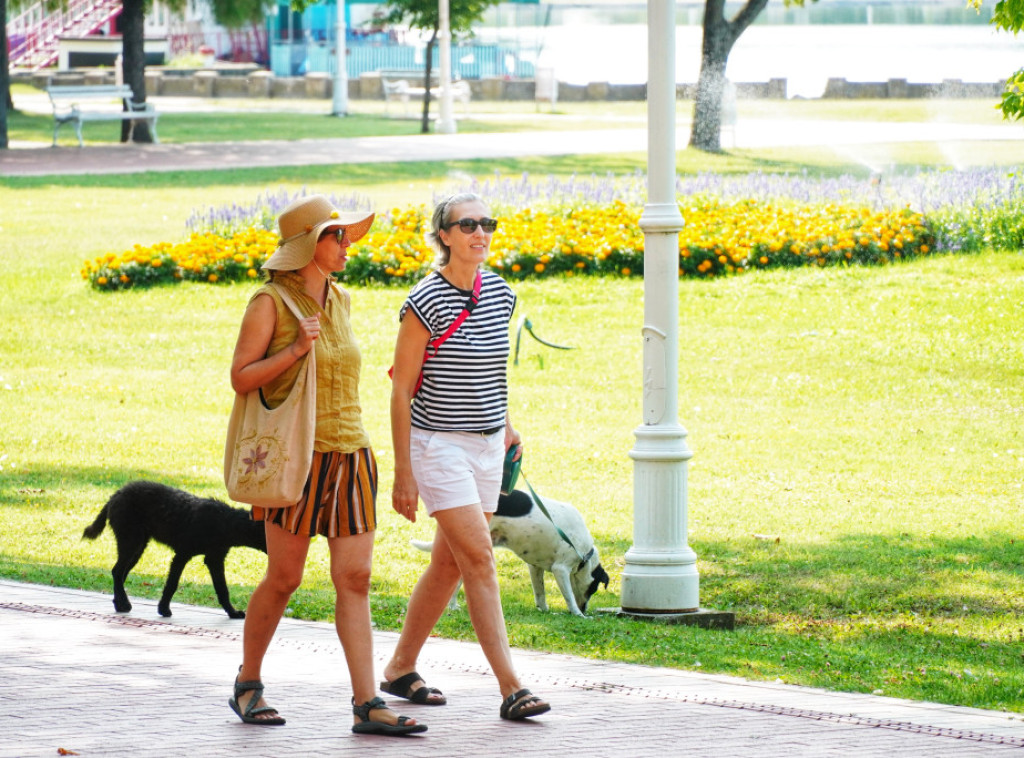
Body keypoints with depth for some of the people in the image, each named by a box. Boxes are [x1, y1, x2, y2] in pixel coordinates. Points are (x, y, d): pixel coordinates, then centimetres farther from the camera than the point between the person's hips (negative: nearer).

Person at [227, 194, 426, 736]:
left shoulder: (337, 299, 12)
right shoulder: (270, 301, -7)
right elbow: (241, 378, -8)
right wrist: (294, 350, -21)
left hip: (349, 456, 6)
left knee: (355, 579, -3)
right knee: (283, 579, 1)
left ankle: (367, 705, -7)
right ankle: (247, 686, 21)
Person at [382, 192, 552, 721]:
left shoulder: (500, 294, 4)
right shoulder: (425, 302, -15)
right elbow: (401, 390, -12)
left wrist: (505, 425, 23)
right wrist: (403, 473, -13)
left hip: (486, 445, 7)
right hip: (438, 444, -7)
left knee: (449, 562, 11)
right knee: (479, 558, -13)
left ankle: (400, 668, 26)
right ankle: (511, 689, -15)